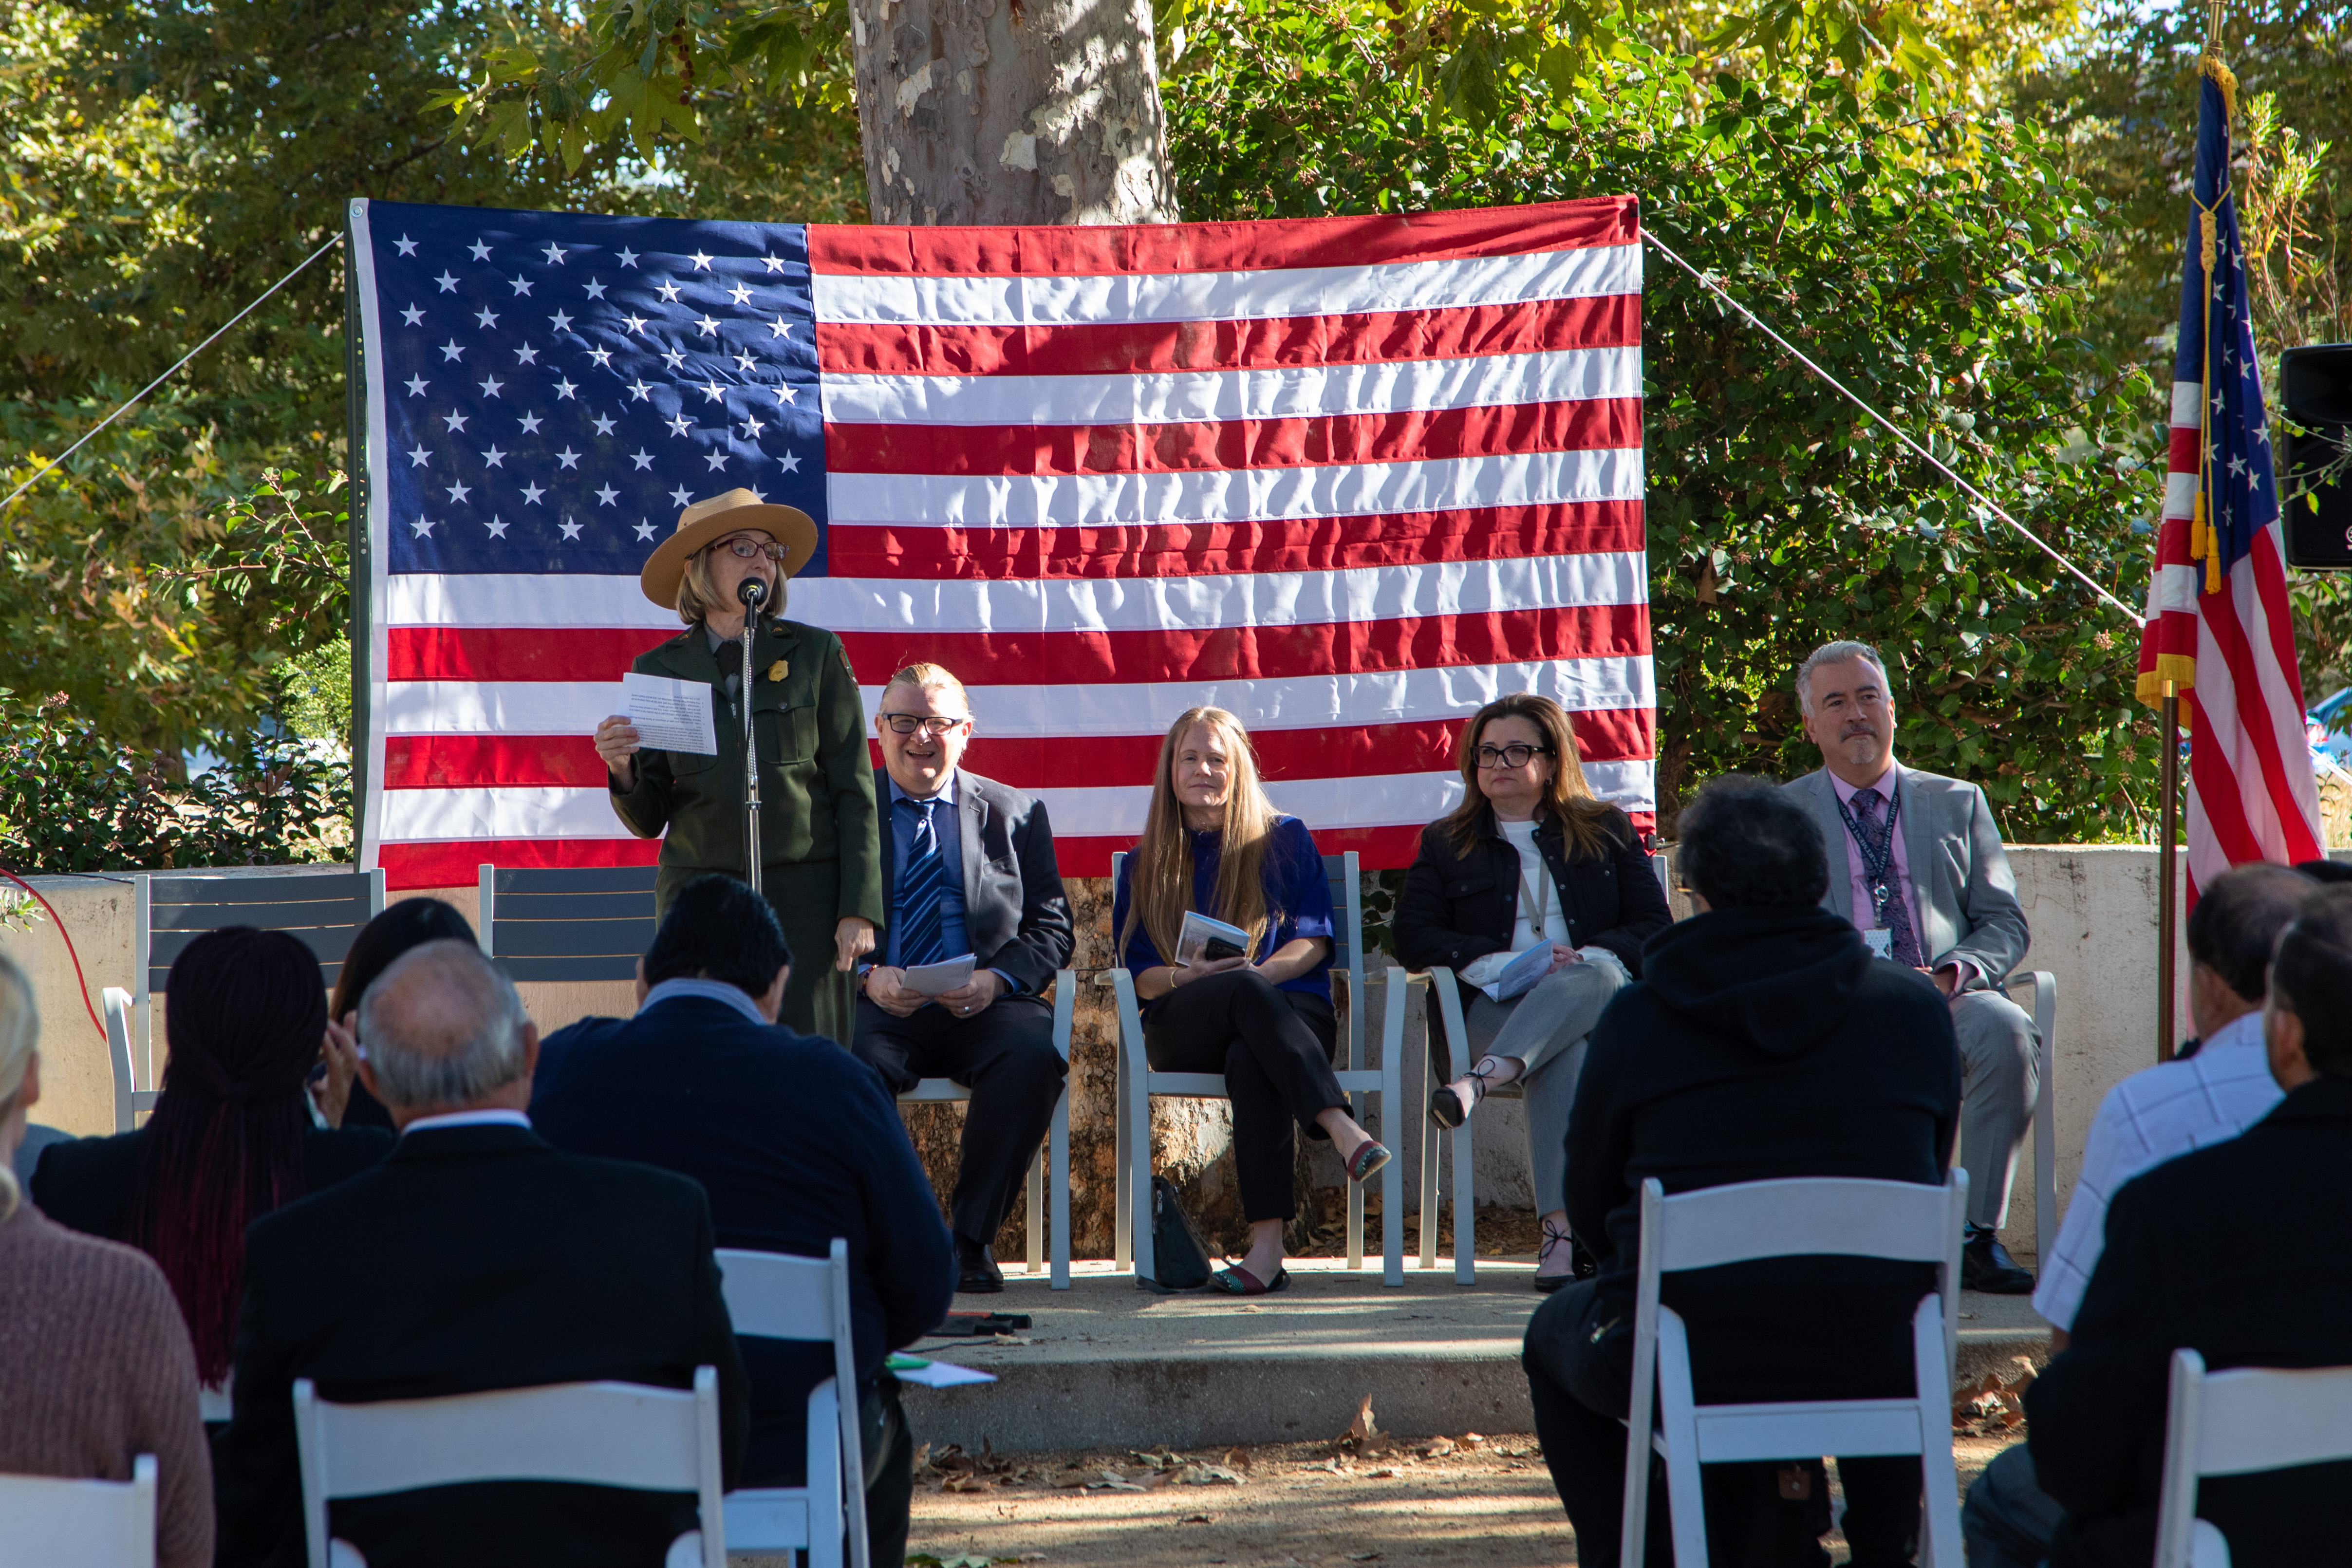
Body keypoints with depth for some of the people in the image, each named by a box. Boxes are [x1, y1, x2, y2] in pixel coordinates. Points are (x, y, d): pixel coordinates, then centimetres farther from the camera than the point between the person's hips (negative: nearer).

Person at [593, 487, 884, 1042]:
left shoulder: (815, 654, 6)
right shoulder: (659, 670, 8)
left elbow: (854, 791, 5)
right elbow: (648, 821, 8)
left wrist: (859, 910, -3)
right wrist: (622, 770, -14)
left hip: (803, 893, -1)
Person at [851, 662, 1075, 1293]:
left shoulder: (1014, 814, 16)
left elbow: (1052, 930, 10)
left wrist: (996, 980, -11)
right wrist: (866, 976, -16)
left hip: (983, 1007, 1)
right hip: (877, 1005, -1)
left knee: (1034, 1052, -32)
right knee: (853, 1061, -36)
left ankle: (972, 1238, -19)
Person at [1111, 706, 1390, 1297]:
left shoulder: (1285, 841, 18)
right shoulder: (1144, 866, 22)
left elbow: (1314, 941, 7)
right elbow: (1139, 975, 12)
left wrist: (1259, 973, -13)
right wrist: (1188, 977, -11)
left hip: (1293, 1011, 0)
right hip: (1183, 1032, 0)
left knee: (1249, 1061, -39)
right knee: (1245, 991, -38)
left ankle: (1268, 1248, -53)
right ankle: (1342, 1130, -55)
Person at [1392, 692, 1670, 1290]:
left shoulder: (1607, 831, 19)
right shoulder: (1446, 844, 20)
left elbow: (1656, 927, 10)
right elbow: (1413, 935, 6)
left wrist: (1587, 958, -12)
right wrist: (1504, 963, -11)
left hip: (1602, 992, 1)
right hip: (1497, 1006, -1)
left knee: (1594, 979, -39)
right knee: (1567, 1056, -38)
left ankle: (1482, 1079, -61)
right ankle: (1564, 1229, -54)